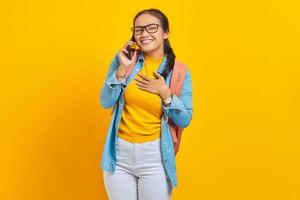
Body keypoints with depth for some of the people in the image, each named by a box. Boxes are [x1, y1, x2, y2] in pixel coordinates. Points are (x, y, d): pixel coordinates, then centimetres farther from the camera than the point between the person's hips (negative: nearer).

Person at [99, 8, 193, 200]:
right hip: (119, 154, 1)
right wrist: (123, 69, -14)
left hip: (154, 156, -1)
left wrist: (164, 92, -15)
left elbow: (184, 120, -3)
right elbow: (106, 102, -4)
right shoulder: (124, 59, -1)